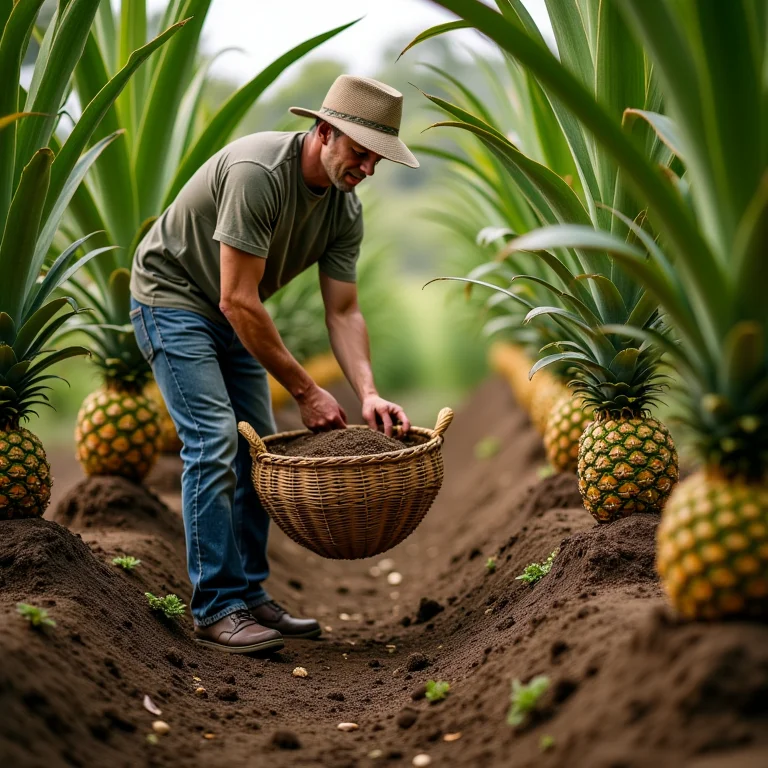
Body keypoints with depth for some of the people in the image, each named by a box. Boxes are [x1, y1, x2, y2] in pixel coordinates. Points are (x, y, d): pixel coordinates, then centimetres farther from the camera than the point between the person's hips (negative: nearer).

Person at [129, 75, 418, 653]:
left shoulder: (345, 210, -7)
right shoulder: (257, 173, -32)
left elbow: (343, 312, -5)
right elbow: (238, 301, -32)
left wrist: (368, 393, -22)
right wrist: (306, 392, -28)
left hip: (233, 313, 8)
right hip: (172, 297, -8)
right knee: (214, 444, -17)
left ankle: (250, 595, 14)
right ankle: (216, 609, -9)